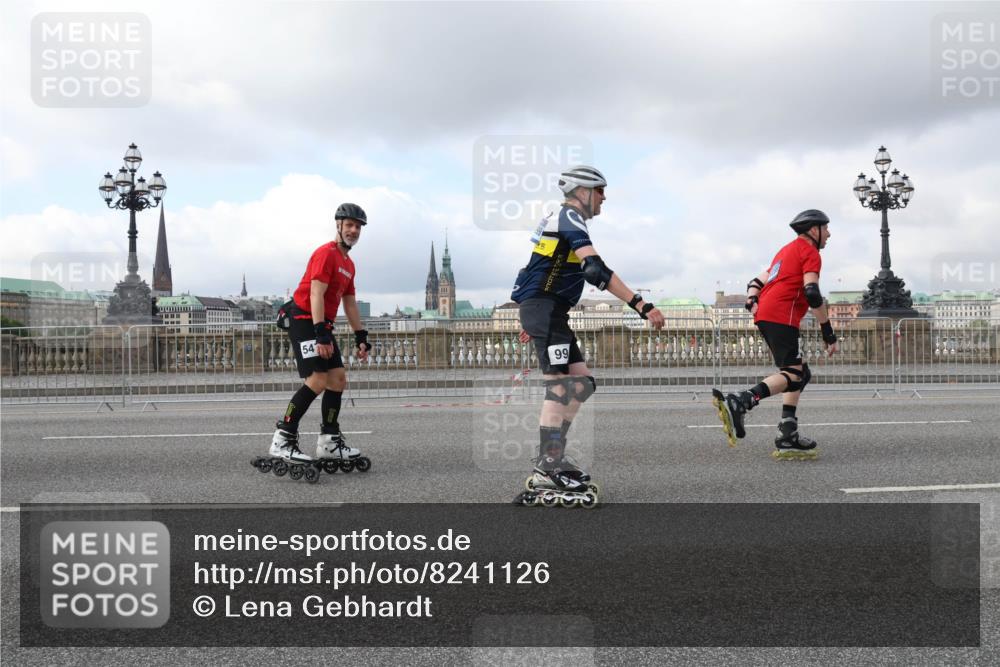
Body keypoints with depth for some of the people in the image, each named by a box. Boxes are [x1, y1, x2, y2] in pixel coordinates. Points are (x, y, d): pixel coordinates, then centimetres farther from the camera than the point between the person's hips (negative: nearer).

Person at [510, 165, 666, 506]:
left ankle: (552, 458, 11)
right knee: (561, 385, -15)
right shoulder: (571, 219, -10)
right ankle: (545, 475, -16)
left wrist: (532, 320, 32)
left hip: (546, 311, 10)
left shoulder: (558, 219, 22)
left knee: (582, 382, 9)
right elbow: (595, 270, -24)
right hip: (544, 309, -10)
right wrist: (642, 306, -27)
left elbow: (541, 273, 27)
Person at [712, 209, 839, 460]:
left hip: (764, 315, 9)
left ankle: (788, 438, 4)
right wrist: (828, 332, -9)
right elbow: (812, 293, -13)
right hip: (781, 316, -9)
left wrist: (751, 302, 3)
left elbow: (757, 282, 23)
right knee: (791, 374, -15)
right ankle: (738, 403, -34)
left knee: (801, 373, 12)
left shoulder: (787, 250, 31)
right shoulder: (810, 252, 2)